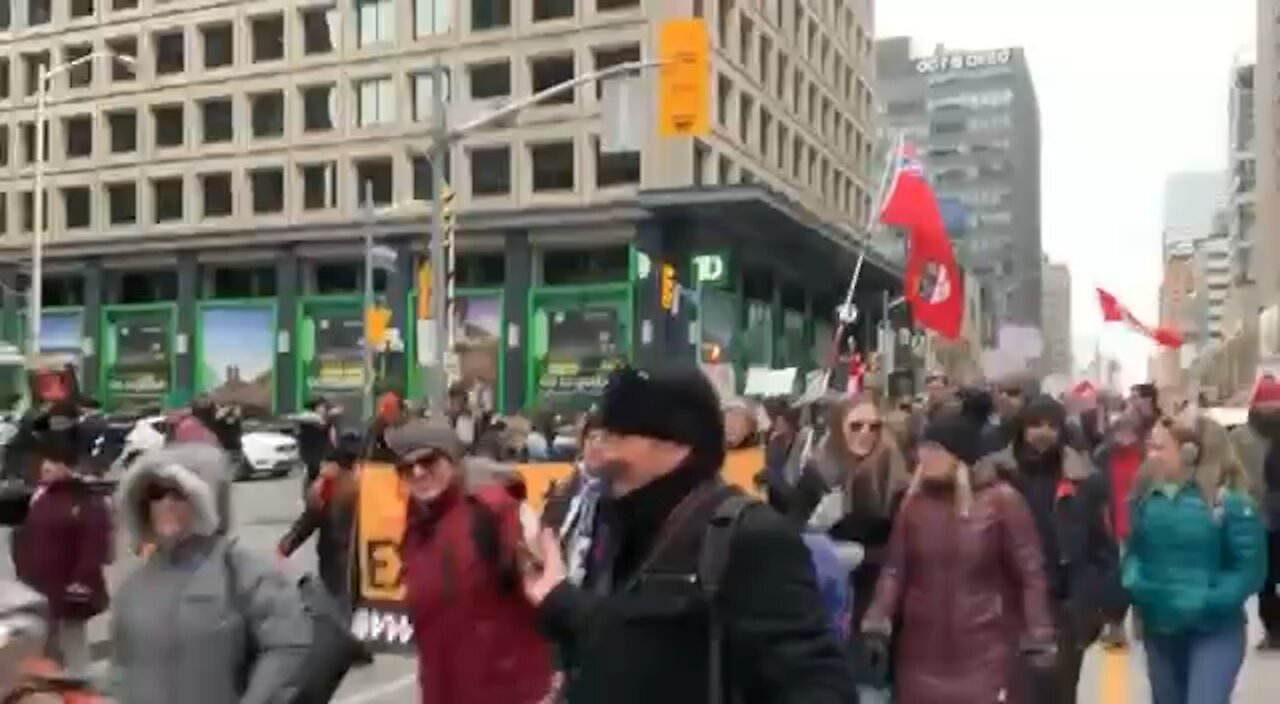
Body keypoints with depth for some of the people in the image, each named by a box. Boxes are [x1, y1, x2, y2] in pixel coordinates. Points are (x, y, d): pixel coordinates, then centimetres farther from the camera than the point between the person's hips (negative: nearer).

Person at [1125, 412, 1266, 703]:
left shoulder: (1229, 500, -15)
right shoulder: (1146, 496, -2)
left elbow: (1250, 569, -13)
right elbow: (1133, 551, 8)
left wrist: (1204, 602, -22)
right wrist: (1134, 583, -11)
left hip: (1215, 630, -5)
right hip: (1159, 628, 5)